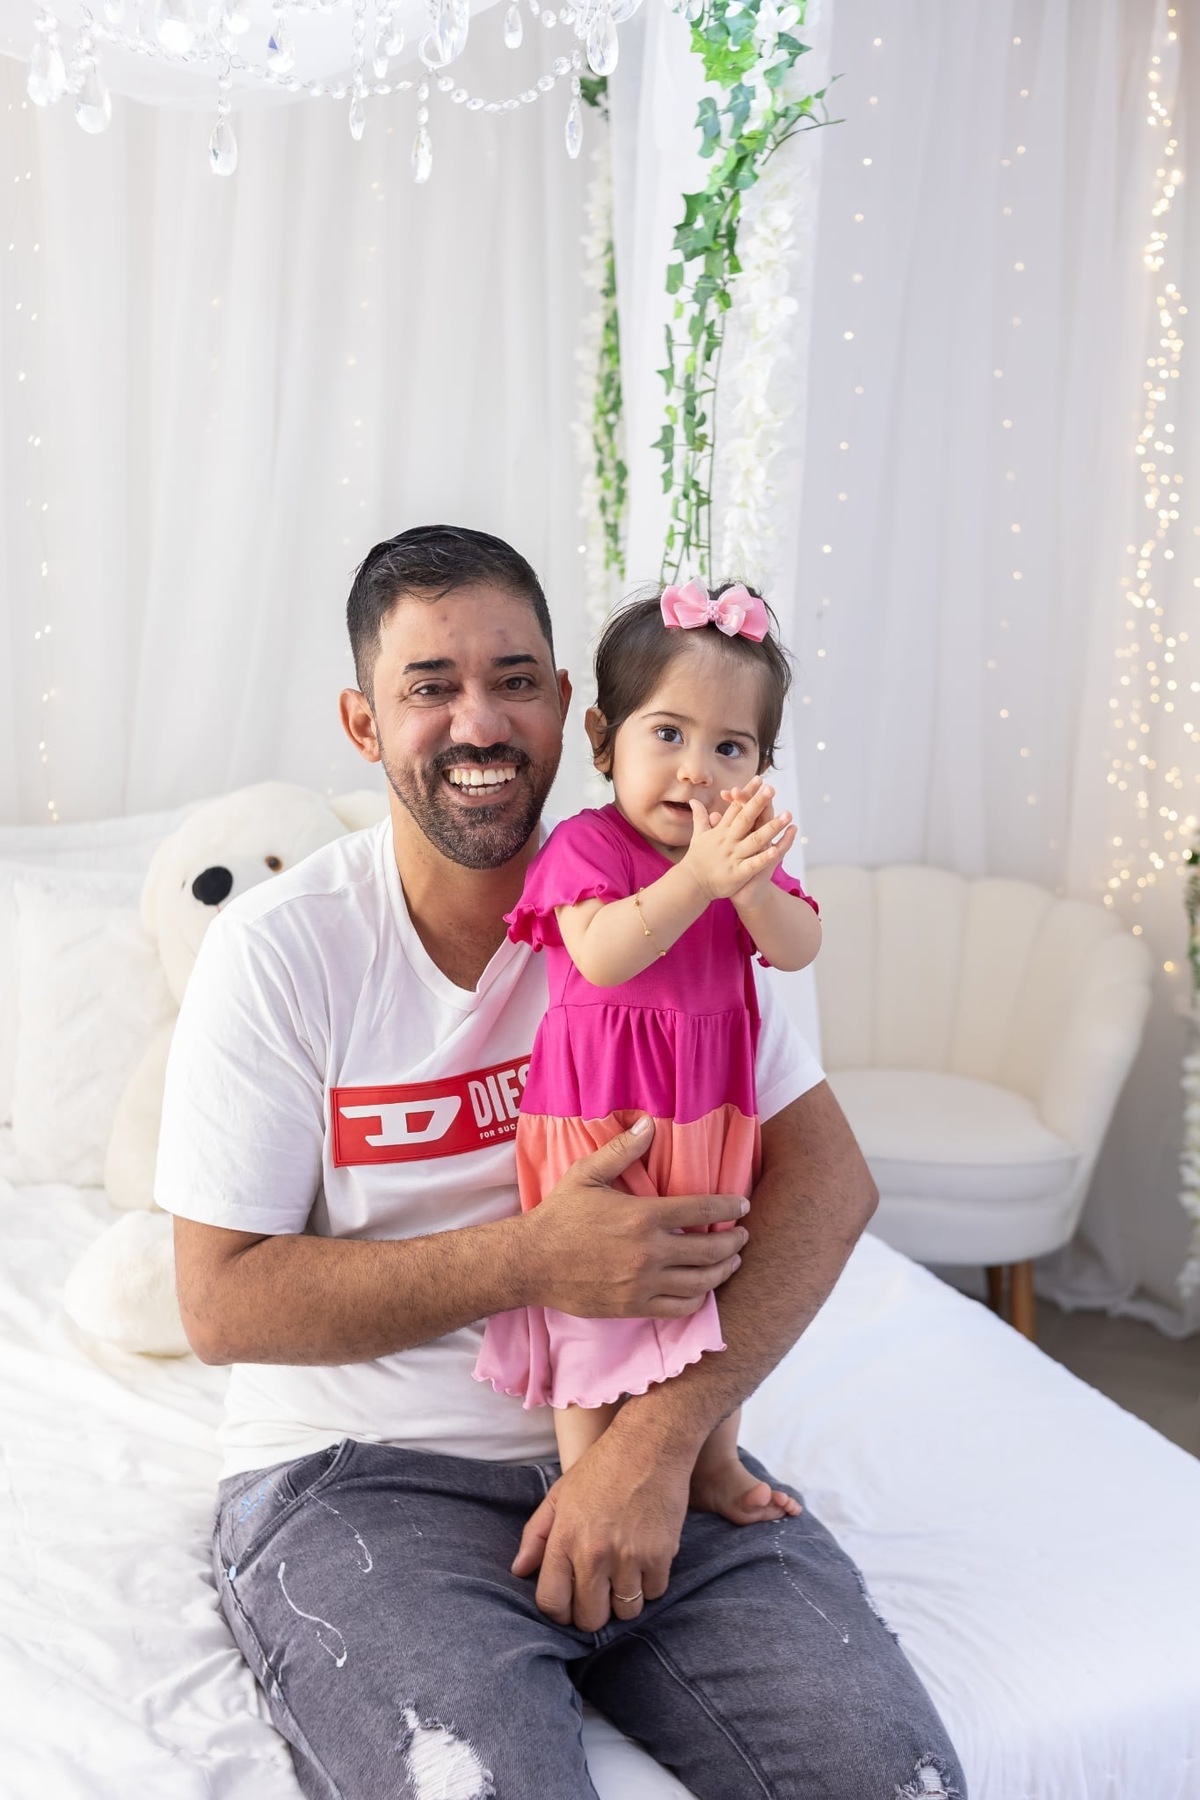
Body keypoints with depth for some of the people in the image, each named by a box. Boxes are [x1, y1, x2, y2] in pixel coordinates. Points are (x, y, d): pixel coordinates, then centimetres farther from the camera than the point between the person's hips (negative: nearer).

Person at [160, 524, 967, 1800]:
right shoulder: (277, 949, -8)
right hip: (357, 1467, -2)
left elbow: (829, 1179, -5)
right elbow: (221, 1304, -9)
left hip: (645, 1449, 3)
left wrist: (659, 1435, -18)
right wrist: (531, 1260, -20)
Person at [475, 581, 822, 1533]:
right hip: (599, 1112, -6)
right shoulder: (586, 844, -13)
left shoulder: (749, 848, 4)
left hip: (710, 1113, 6)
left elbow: (799, 949, -10)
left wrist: (745, 879, -29)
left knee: (718, 1291, 19)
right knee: (595, 1305, 2)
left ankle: (715, 1464, 39)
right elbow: (600, 955, -29)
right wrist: (697, 877, -39)